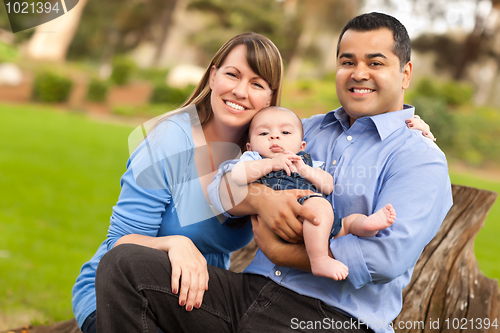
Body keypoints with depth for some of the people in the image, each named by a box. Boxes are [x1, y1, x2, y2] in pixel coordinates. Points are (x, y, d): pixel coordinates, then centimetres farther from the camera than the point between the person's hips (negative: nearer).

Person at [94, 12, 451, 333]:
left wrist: (280, 251, -9)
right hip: (249, 291, 7)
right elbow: (223, 184, 12)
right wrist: (260, 199, -13)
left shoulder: (422, 160, 0)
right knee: (123, 264, -12)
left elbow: (388, 257, -15)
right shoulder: (308, 131, 19)